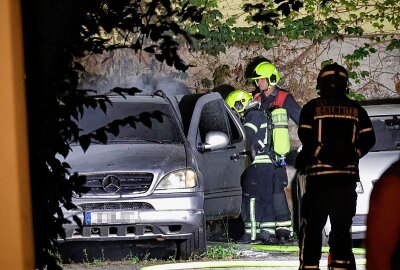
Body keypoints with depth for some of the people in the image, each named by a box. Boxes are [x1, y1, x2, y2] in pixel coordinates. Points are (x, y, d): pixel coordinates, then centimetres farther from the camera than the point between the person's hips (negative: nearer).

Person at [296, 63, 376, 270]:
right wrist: (352, 155, 6)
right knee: (342, 225, 10)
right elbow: (368, 138, 1)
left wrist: (307, 156, 1)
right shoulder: (356, 109, 8)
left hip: (318, 174, -2)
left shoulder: (312, 107, 0)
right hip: (347, 174, 2)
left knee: (312, 224, 2)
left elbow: (305, 136, -11)